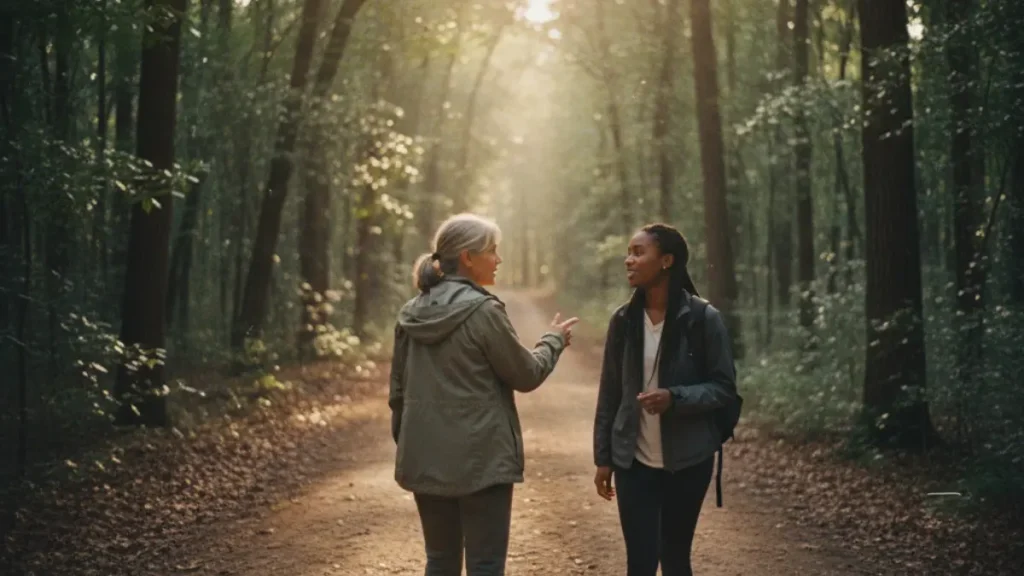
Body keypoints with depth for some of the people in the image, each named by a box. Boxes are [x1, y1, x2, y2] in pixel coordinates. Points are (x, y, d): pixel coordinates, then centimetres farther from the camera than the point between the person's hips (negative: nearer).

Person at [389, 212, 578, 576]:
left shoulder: (411, 313, 6)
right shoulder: (483, 311, -13)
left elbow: (398, 390, 12)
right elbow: (526, 375, -4)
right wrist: (554, 340, 13)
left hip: (425, 459, 7)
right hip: (480, 460, -6)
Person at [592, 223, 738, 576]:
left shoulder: (703, 319, -9)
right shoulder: (624, 320, 1)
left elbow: (725, 387, -7)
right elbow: (610, 394, 6)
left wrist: (675, 398, -23)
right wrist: (603, 457, 5)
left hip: (687, 461, -2)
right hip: (634, 462, 2)